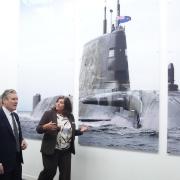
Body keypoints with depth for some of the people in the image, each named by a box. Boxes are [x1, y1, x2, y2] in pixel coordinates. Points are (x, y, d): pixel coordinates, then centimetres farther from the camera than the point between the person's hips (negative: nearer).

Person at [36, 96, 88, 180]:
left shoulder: (70, 116, 8)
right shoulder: (48, 114, -4)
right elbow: (38, 129, -6)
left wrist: (80, 131, 0)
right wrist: (45, 127, -26)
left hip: (66, 151, 4)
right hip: (51, 150, -4)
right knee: (50, 171, -2)